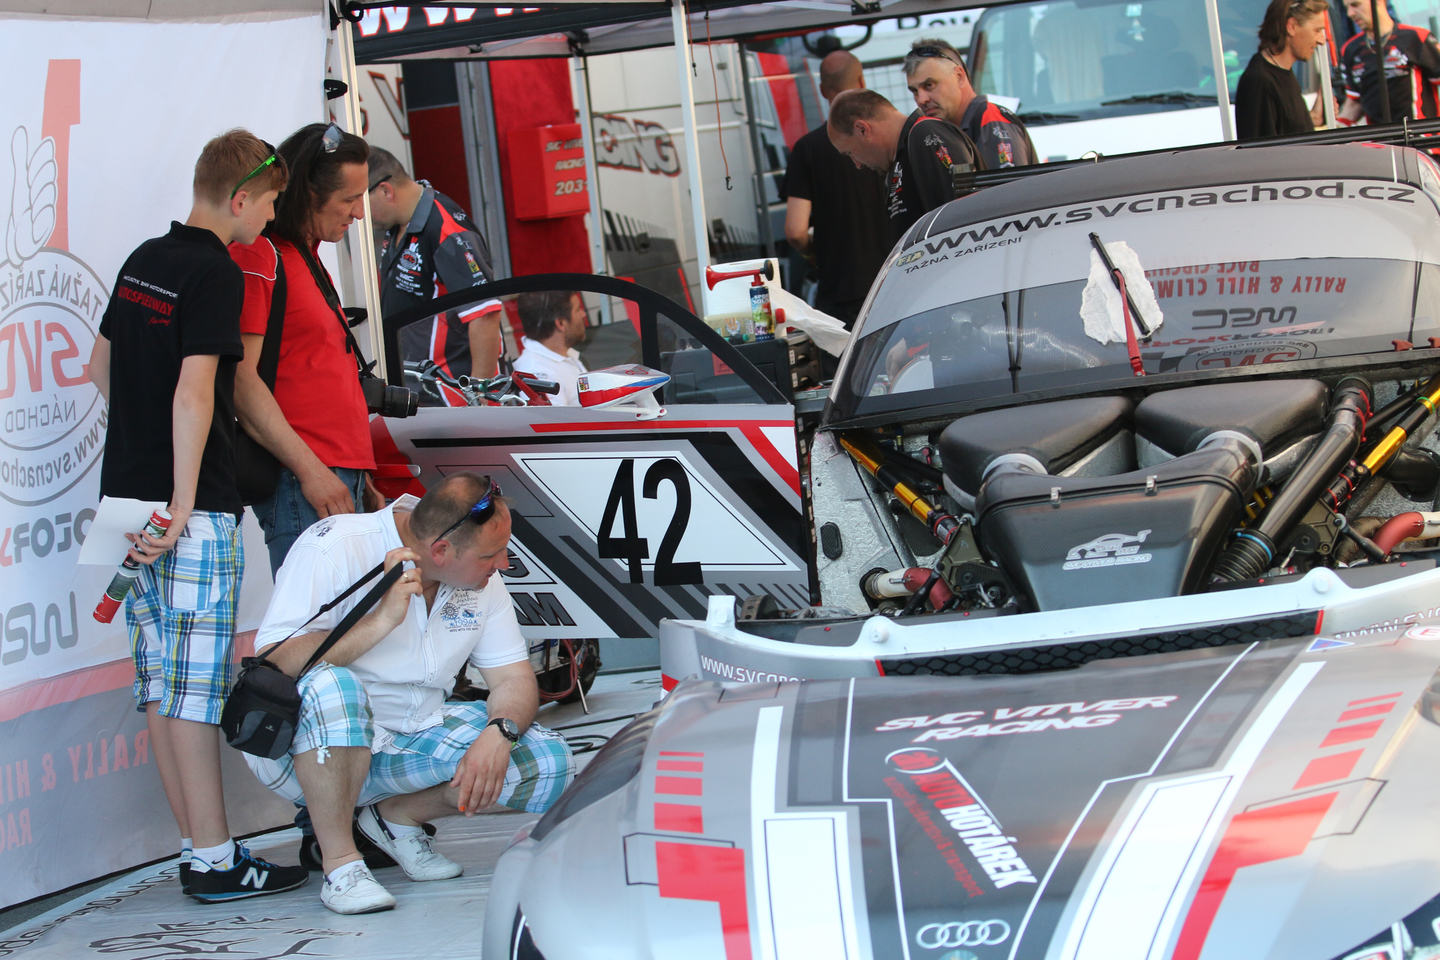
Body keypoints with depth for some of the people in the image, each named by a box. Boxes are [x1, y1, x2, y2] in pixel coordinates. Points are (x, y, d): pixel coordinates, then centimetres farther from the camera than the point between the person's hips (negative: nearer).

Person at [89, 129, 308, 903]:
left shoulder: (143, 261, 13)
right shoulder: (216, 273, -13)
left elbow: (100, 365, 25)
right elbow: (194, 392, -22)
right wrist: (183, 504, -22)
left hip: (128, 492, 9)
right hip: (193, 506, -9)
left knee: (160, 681, 8)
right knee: (197, 684, -7)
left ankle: (198, 850, 14)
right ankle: (213, 860, -4)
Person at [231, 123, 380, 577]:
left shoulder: (306, 258, 24)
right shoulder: (257, 258, -7)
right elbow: (240, 378, -15)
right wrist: (310, 470, -18)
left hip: (340, 475, 10)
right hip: (299, 485, -10)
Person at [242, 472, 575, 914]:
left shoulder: (480, 576, -2)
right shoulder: (333, 549, -20)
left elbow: (514, 677, 1)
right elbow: (273, 662, -28)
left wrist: (499, 734, -21)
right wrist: (382, 620, -34)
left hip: (415, 736, 6)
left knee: (550, 763, -13)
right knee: (330, 685, -40)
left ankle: (399, 816, 7)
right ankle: (339, 861, -21)